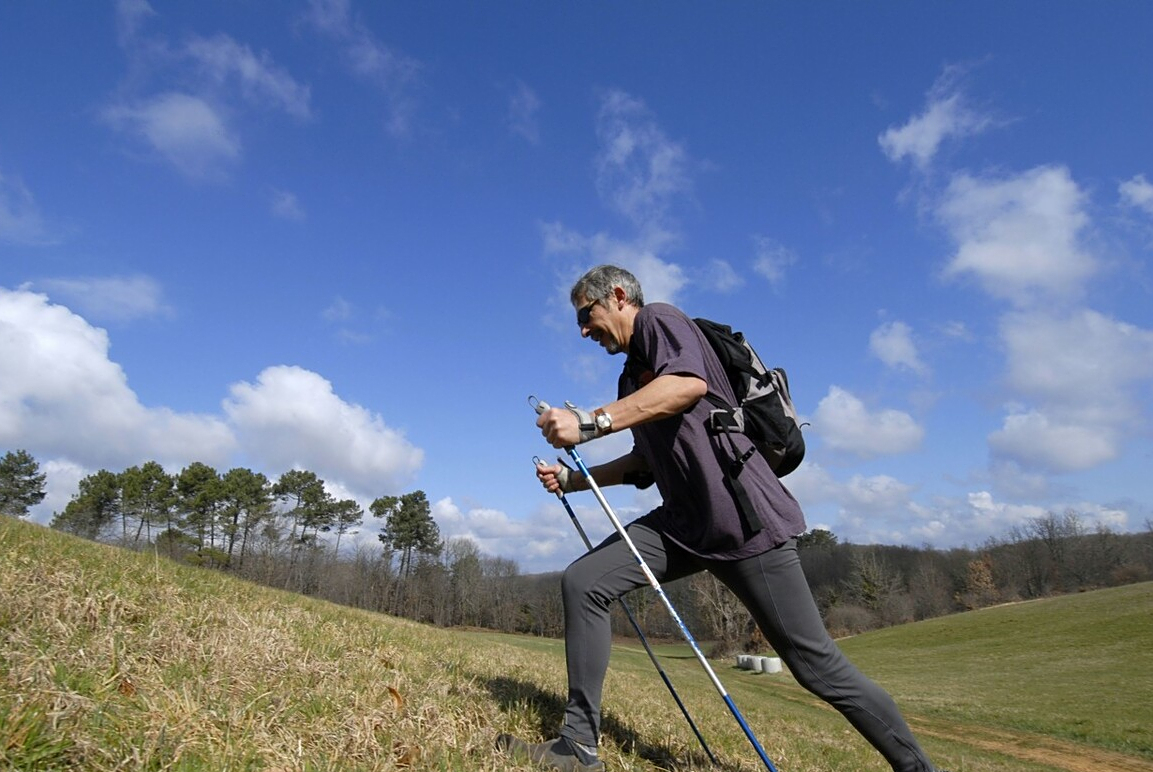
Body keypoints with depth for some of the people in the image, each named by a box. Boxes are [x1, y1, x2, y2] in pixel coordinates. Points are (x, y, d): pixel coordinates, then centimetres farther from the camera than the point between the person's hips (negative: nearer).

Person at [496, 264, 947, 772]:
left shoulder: (659, 319, -3)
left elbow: (690, 383, -25)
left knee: (817, 665, -2)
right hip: (684, 521, 8)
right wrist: (573, 478, 20)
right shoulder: (632, 378, 23)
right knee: (582, 582, -6)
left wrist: (589, 423, -28)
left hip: (743, 515, -8)